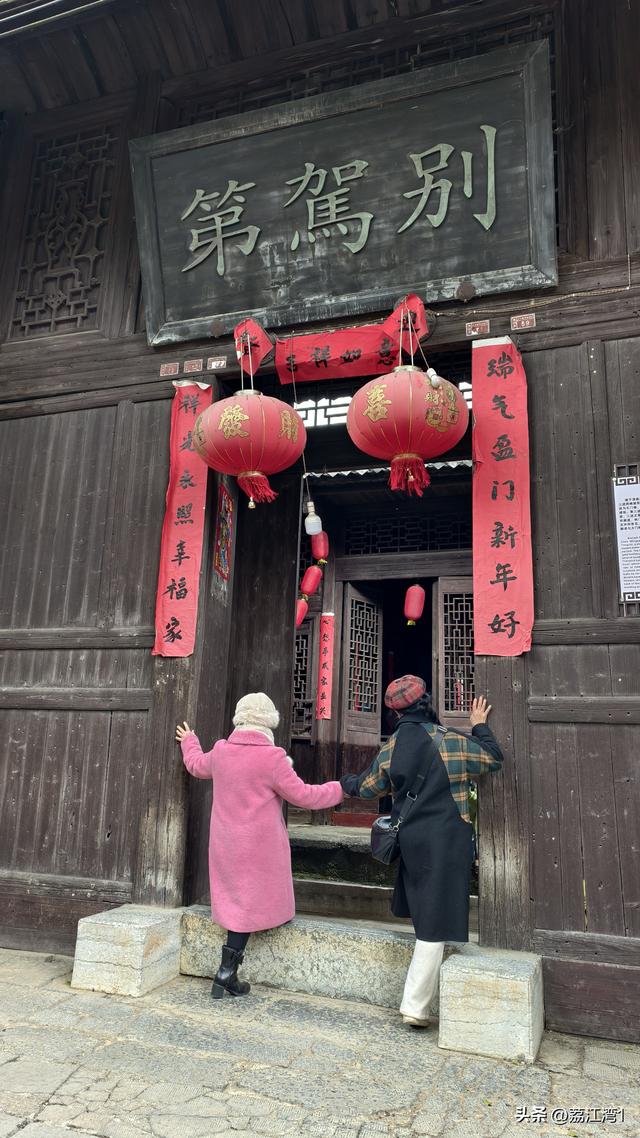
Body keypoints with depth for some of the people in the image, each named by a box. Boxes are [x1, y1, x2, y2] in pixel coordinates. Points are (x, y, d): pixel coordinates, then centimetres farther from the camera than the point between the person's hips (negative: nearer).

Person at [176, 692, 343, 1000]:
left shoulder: (221, 750, -2)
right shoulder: (272, 758, -19)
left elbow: (196, 765, 21)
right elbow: (303, 796, -13)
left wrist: (189, 742, 42)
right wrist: (339, 790, 1)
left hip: (224, 843, 6)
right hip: (258, 846, -6)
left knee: (236, 901, 20)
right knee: (247, 905, 7)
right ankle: (226, 975, 15)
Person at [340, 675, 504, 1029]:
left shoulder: (392, 748, 1)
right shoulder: (451, 742, -13)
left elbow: (368, 788, 14)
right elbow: (493, 759, 0)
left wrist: (346, 783, 35)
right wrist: (480, 726, 15)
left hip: (411, 840, 5)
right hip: (445, 841, -5)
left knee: (424, 915, 25)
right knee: (435, 925, 1)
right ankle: (415, 1006, 6)